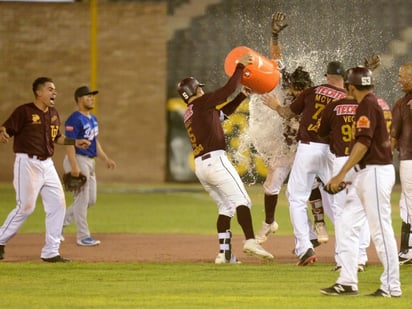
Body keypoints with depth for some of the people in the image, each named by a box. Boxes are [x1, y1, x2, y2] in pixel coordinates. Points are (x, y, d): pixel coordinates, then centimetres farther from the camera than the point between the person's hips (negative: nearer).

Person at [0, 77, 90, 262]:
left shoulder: (53, 114, 13)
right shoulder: (24, 111, -10)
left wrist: (75, 142, 14)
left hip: (47, 164, 8)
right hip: (28, 163, -7)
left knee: (58, 204, 2)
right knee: (26, 207, -10)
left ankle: (51, 252, 7)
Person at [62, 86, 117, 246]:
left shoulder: (93, 119, 15)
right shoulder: (75, 119, -15)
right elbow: (69, 143, -21)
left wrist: (105, 159, 15)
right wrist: (74, 167, -27)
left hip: (90, 161, 10)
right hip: (78, 160, -10)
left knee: (91, 199, 12)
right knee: (82, 199, -6)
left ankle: (61, 221, 23)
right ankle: (83, 236, -1)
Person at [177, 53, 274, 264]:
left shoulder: (188, 115, 23)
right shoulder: (202, 103, -1)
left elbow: (224, 113, 30)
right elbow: (227, 89, -9)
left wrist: (242, 96, 24)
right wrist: (240, 67, 0)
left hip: (199, 166, 9)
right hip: (215, 160, -9)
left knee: (225, 207, 12)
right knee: (241, 200, -14)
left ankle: (224, 253, 4)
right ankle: (250, 241, -31)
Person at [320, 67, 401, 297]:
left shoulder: (368, 106, -14)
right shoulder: (375, 103, 15)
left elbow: (363, 143, -22)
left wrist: (342, 175, -25)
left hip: (375, 172, -10)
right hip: (366, 173, 10)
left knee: (381, 230, -6)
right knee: (348, 224, 9)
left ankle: (392, 286, -3)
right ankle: (347, 282, 9)